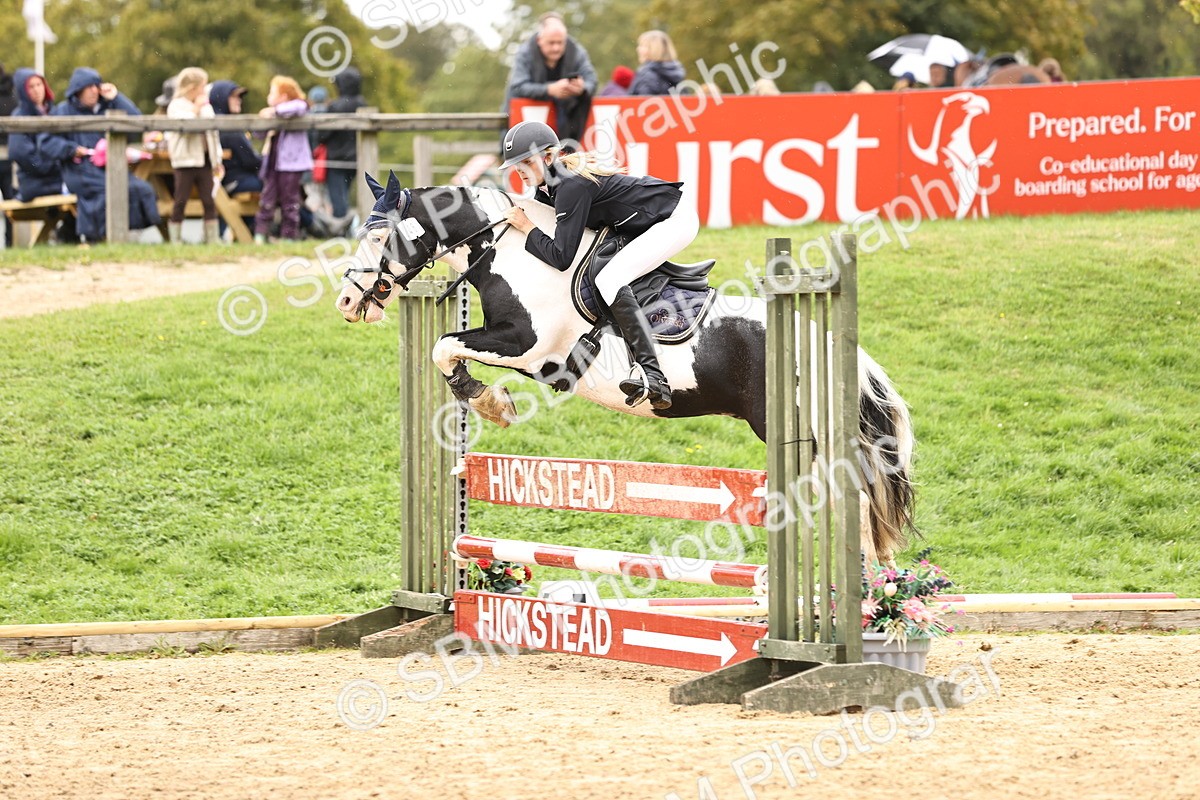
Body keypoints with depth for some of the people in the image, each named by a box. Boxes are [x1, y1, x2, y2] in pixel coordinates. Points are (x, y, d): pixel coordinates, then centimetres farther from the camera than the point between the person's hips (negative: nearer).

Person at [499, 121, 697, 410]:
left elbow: (561, 257, -25)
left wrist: (527, 228, -15)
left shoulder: (572, 185, -25)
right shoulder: (546, 185, 4)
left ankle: (653, 378, -34)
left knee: (609, 280, -24)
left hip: (675, 220, -11)